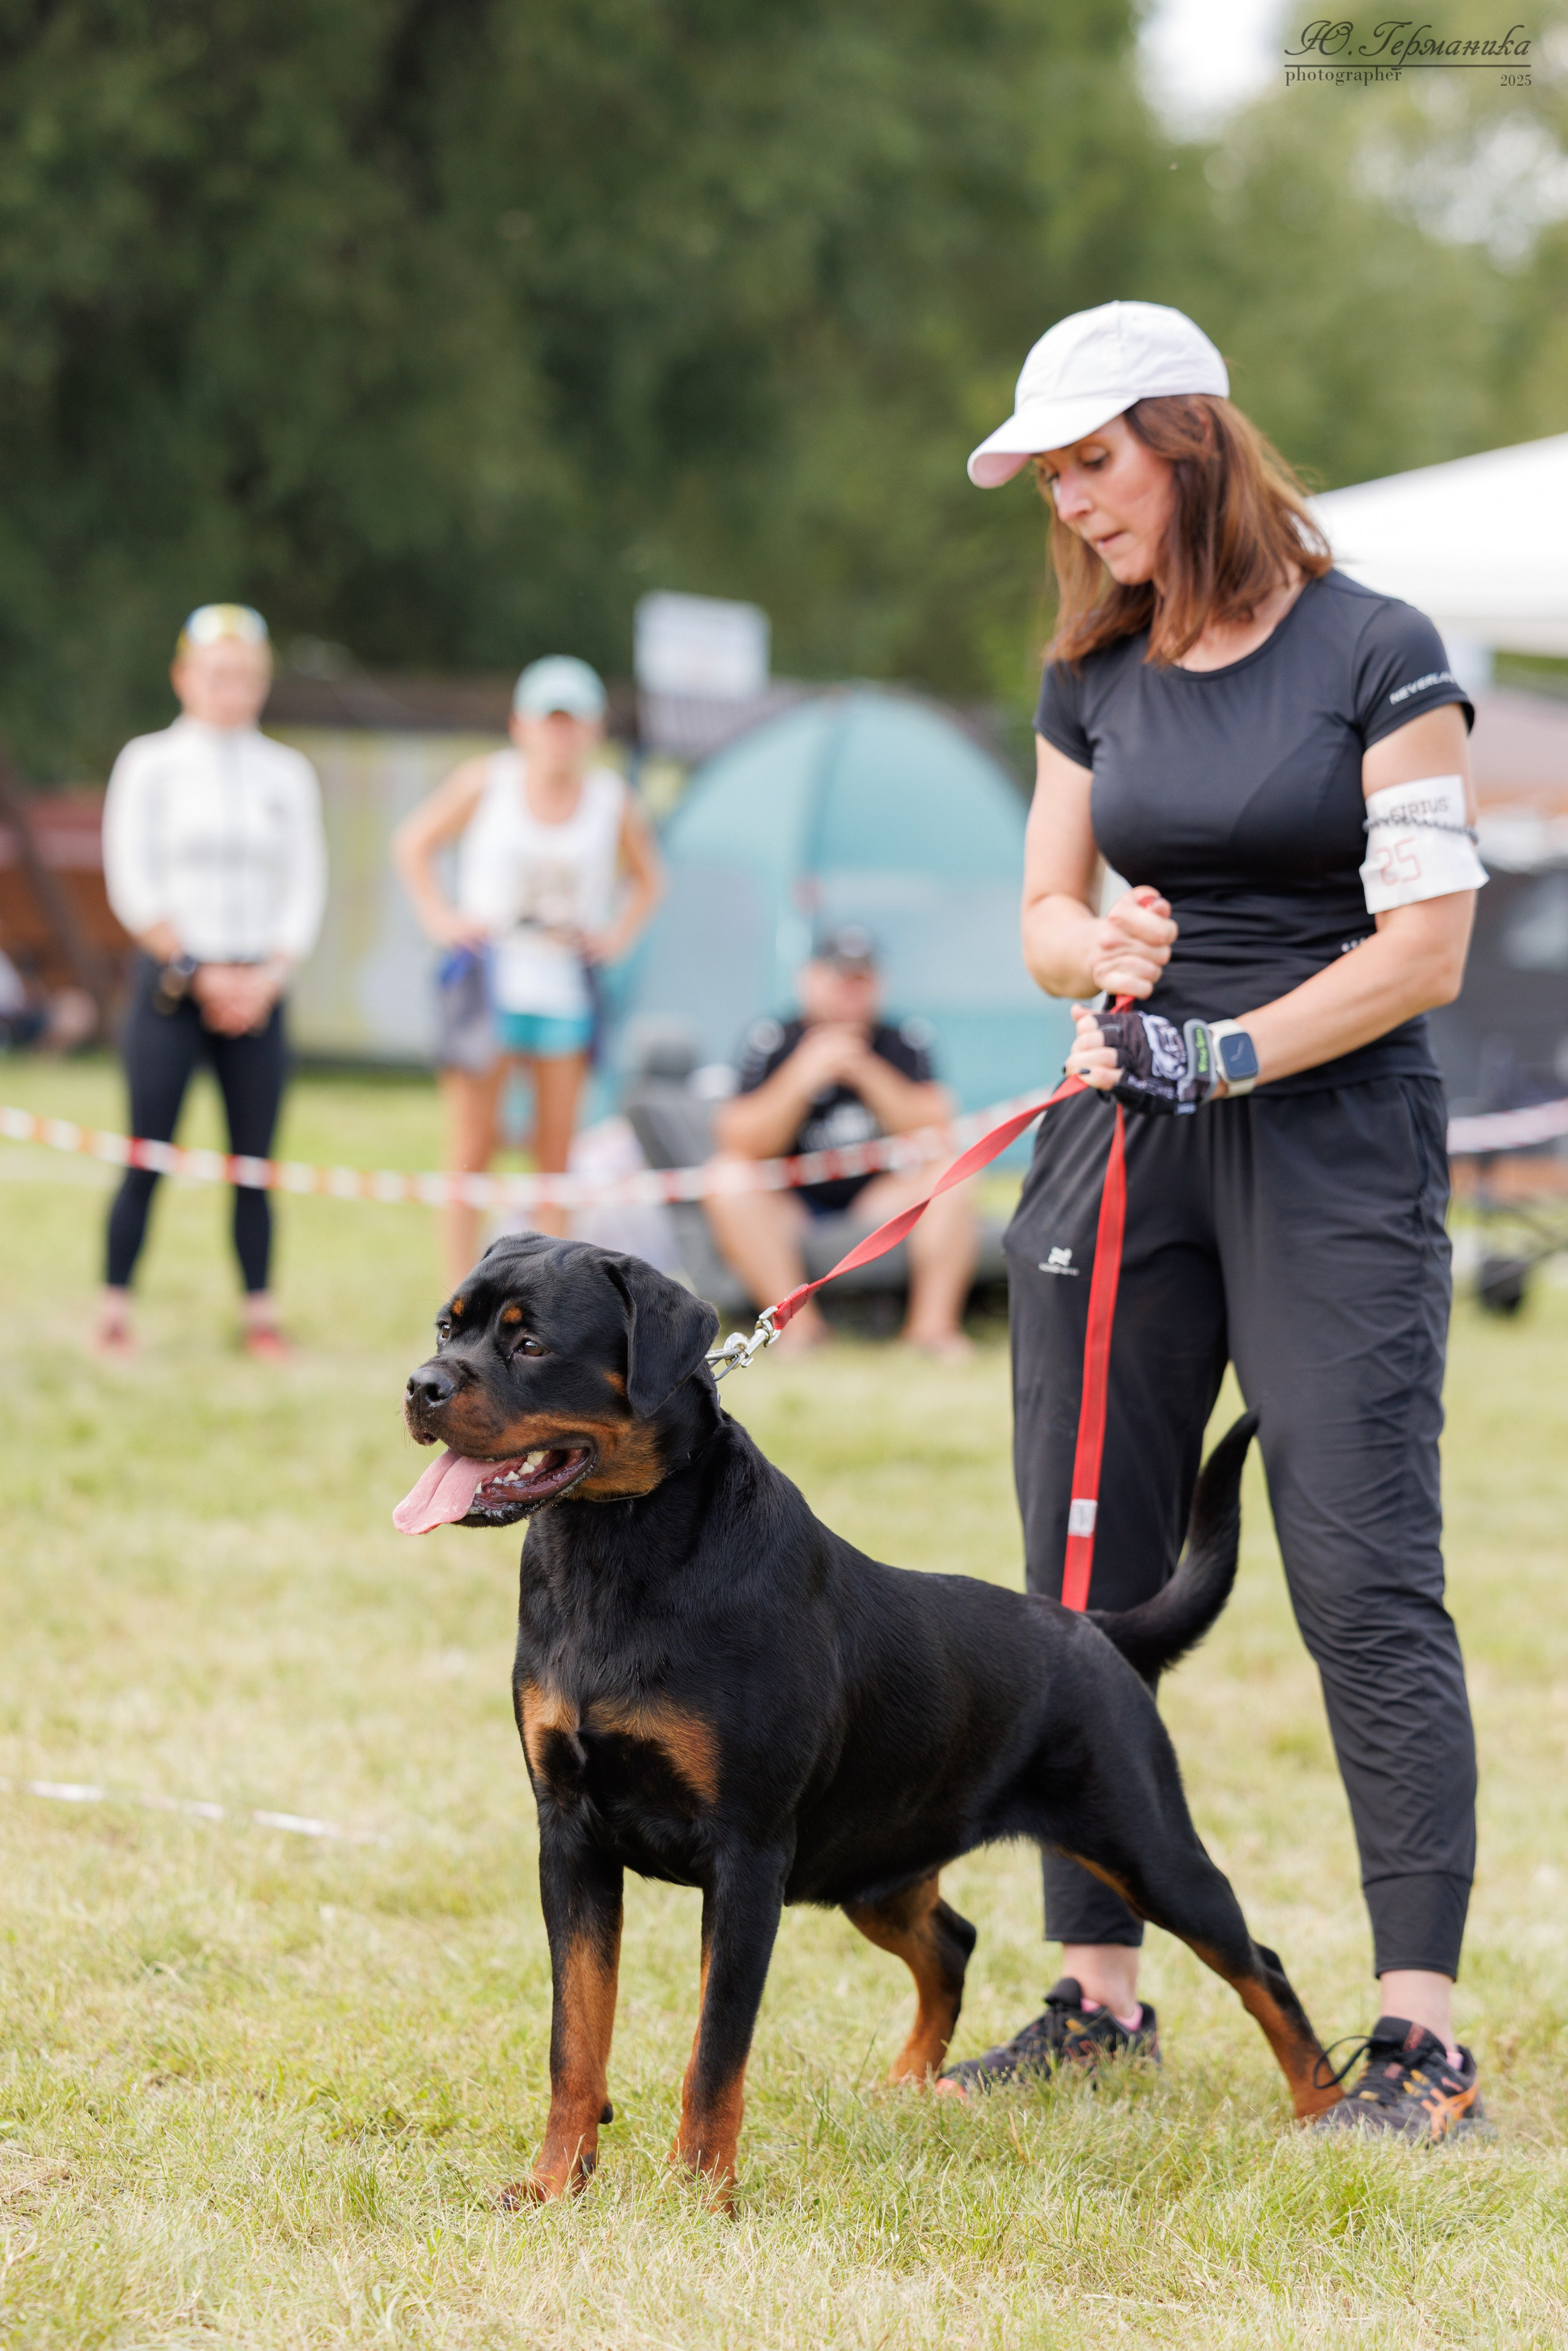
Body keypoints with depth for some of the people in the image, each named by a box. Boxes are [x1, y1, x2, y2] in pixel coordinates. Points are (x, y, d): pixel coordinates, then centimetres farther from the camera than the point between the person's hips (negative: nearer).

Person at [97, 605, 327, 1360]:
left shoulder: (287, 773, 11)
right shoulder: (151, 763, 2)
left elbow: (306, 888, 9)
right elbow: (132, 883, -3)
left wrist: (268, 978, -6)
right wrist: (197, 972, -9)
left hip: (257, 990, 3)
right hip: (170, 980, -3)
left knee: (254, 1160, 0)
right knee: (149, 1156, -6)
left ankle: (260, 1313, 5)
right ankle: (115, 1311, -1)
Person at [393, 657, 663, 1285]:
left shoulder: (613, 801, 3)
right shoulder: (485, 782, -2)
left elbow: (648, 878, 20)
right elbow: (413, 843, 10)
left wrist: (618, 933, 6)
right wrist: (438, 916, 1)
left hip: (567, 987, 2)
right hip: (488, 980, -2)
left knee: (555, 1156, 3)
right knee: (470, 1151, -3)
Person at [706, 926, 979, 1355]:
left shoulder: (904, 1041, 1)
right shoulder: (773, 1041, -3)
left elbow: (936, 1131, -11)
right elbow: (740, 1145, -12)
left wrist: (865, 1072, -21)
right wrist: (802, 1077, -24)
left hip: (881, 1204, 1)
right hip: (789, 1213, -1)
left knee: (951, 1174, -22)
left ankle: (933, 1322, -22)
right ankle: (799, 1322, -30)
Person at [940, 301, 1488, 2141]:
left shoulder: (1375, 656, -5)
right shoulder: (1094, 677, 11)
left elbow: (1426, 947, -9)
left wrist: (1222, 1053, -14)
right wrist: (1104, 948, -5)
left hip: (1334, 1145, -6)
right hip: (1124, 1149, 6)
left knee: (1364, 1577, -10)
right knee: (1086, 1576, 4)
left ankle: (1422, 2033, -9)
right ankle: (1100, 1991, 13)